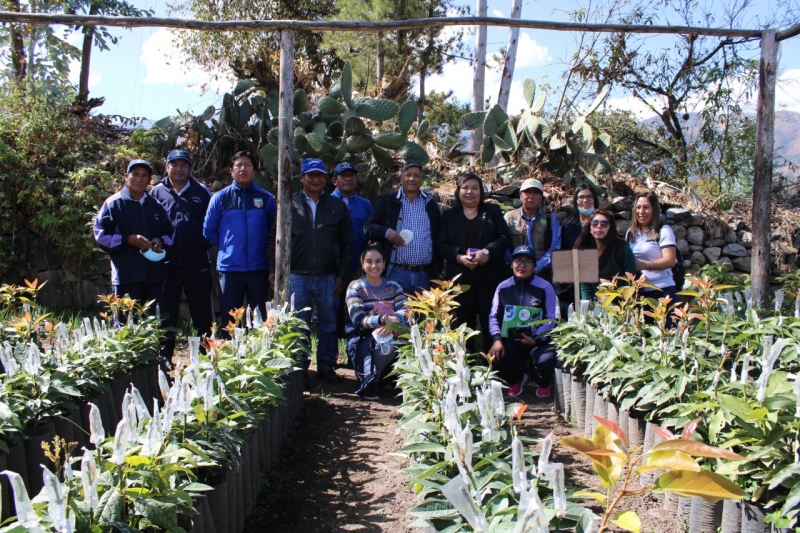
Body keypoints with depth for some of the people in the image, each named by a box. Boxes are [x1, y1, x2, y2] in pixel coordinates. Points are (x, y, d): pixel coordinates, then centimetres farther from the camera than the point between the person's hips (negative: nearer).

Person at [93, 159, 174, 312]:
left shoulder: (156, 206, 19)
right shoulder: (114, 203, 4)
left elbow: (169, 233, 24)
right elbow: (101, 233, -3)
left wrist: (160, 241, 1)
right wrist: (129, 239, -14)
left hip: (154, 274, 5)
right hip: (126, 275, -5)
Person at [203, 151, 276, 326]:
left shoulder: (266, 198, 4)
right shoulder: (220, 198, 3)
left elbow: (274, 230, 11)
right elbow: (208, 231, 9)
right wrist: (227, 246, 8)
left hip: (259, 268, 0)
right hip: (229, 268, 0)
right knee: (229, 322, 7)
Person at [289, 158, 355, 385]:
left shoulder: (338, 206, 7)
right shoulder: (290, 204, 3)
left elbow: (347, 243, 7)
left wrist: (342, 275, 2)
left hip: (328, 278, 1)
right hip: (297, 277, -1)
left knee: (328, 326, 8)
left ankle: (326, 366, 22)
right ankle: (299, 368, 18)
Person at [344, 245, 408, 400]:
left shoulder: (393, 287, 10)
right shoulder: (356, 287, -2)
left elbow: (405, 311, -7)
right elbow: (358, 319, -16)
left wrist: (394, 321, -30)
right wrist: (384, 319, -32)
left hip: (390, 336, 4)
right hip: (362, 340, -3)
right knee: (384, 346, -35)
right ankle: (368, 382, -9)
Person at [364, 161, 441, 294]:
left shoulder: (431, 204, 13)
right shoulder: (387, 201, 5)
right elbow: (368, 227, 3)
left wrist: (437, 268, 7)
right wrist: (386, 232, -17)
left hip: (423, 275, 3)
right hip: (396, 273, -3)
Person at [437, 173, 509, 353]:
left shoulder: (493, 211, 12)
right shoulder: (449, 215, 13)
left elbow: (504, 237, 2)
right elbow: (441, 245, 5)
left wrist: (487, 251, -16)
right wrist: (458, 256, -14)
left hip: (489, 277, 0)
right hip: (460, 278, 1)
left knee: (490, 322, 1)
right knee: (463, 324, 4)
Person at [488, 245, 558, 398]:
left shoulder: (544, 287, -5)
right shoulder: (503, 287, 5)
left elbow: (551, 319, -7)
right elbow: (494, 316, 5)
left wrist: (535, 339, -19)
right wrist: (497, 339, -11)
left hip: (539, 341, -2)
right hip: (511, 340, 2)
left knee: (546, 361, -33)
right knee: (495, 358, -25)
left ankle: (544, 384, 11)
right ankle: (516, 379, 16)